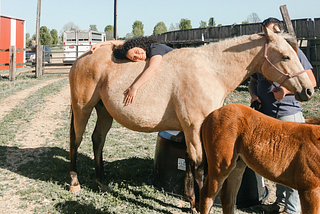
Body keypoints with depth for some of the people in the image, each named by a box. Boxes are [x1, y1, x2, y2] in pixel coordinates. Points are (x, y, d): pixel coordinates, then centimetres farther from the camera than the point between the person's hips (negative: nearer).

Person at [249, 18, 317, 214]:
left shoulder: (293, 52, -3)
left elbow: (311, 81, -5)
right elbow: (253, 81, 23)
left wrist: (286, 90, -19)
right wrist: (253, 95, 1)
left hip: (288, 115, -6)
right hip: (266, 116, 6)